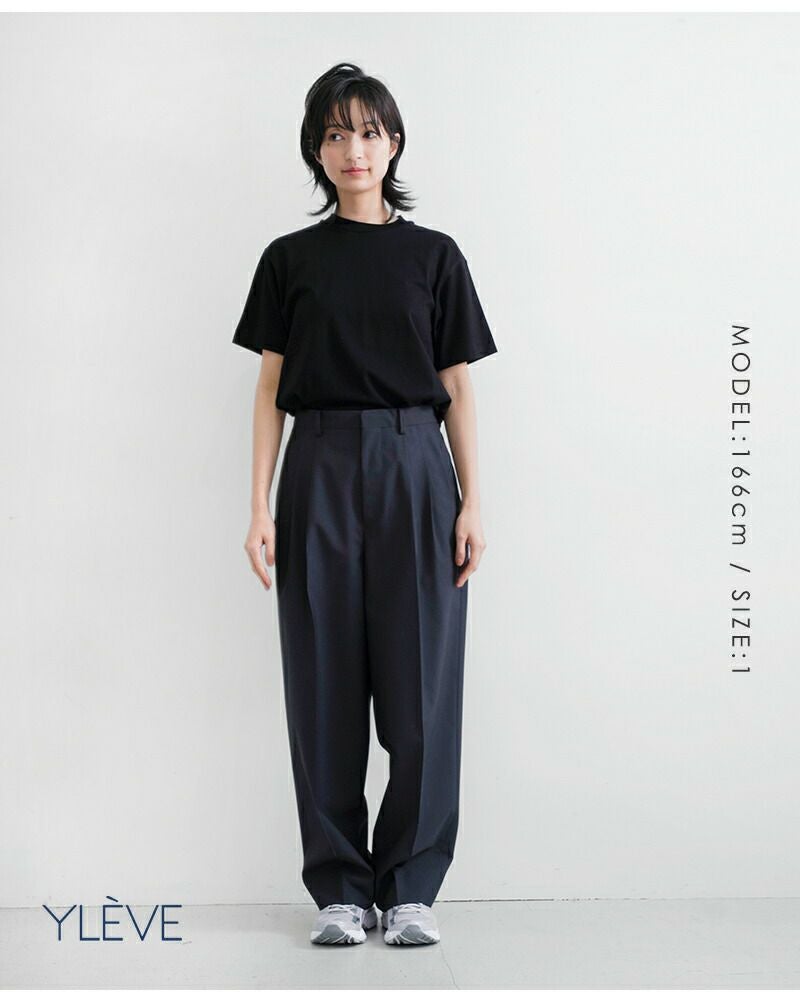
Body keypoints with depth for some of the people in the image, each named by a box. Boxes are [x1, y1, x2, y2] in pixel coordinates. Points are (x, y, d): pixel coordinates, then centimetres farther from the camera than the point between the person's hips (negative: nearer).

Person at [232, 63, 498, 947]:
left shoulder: (434, 256, 8)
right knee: (326, 684, 2)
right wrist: (260, 505, -3)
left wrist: (471, 502, -2)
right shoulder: (290, 259, 8)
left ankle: (409, 888, 11)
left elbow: (459, 389, 7)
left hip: (414, 472, 0)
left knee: (421, 684, -2)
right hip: (321, 473, 0)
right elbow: (270, 389, 6)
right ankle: (338, 890, 14)